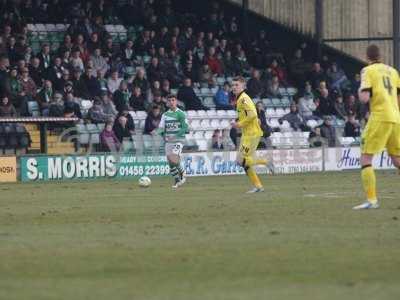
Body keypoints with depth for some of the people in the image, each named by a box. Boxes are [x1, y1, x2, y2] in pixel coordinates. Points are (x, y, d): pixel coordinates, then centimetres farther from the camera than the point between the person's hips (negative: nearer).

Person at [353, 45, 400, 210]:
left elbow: (364, 98, -11)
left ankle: (371, 200, -13)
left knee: (366, 158, -2)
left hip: (379, 118, -6)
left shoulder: (368, 71, -1)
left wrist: (360, 90, 10)